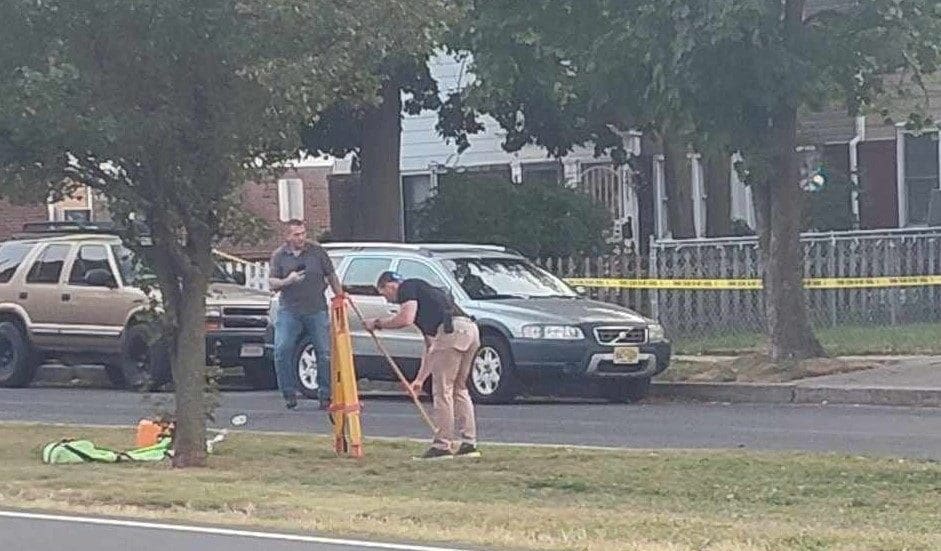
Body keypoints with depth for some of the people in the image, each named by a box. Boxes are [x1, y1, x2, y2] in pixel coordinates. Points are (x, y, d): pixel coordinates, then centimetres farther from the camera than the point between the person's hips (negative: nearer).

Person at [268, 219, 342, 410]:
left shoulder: (317, 251, 4)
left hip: (317, 310, 0)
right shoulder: (279, 256, 5)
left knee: (324, 353, -2)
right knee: (282, 351, -11)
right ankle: (289, 393, 0)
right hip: (289, 311, 0)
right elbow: (272, 283, 3)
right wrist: (287, 281, -17)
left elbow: (332, 277, 10)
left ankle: (325, 395, 8)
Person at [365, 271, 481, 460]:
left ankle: (443, 446, 1)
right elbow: (430, 346, 37)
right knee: (459, 389, 17)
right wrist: (420, 379, 40)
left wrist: (378, 324, 7)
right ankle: (469, 444, 14)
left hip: (452, 330, -9)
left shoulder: (407, 287, 9)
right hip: (471, 330, 9)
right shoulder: (423, 292, 34)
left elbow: (406, 318, -10)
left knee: (442, 391, -1)